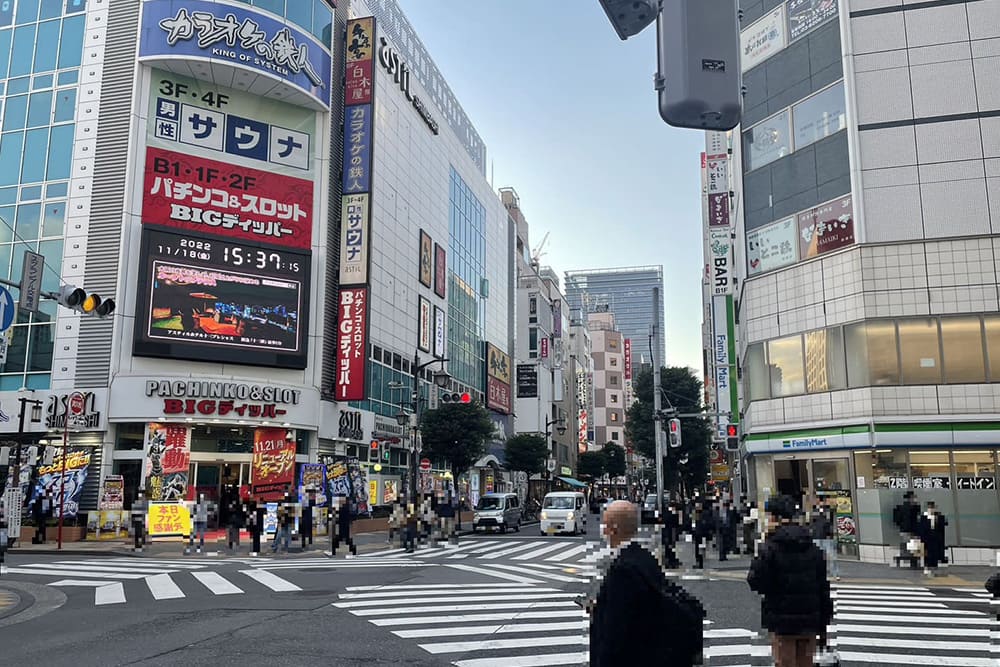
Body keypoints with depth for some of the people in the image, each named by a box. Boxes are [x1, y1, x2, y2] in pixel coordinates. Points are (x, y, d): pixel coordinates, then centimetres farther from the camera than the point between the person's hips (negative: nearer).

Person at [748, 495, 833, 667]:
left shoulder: (770, 547, -12)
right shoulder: (813, 548, 4)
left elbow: (755, 583, -16)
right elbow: (824, 588, 7)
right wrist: (823, 627, 14)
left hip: (782, 622, -5)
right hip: (810, 622, 5)